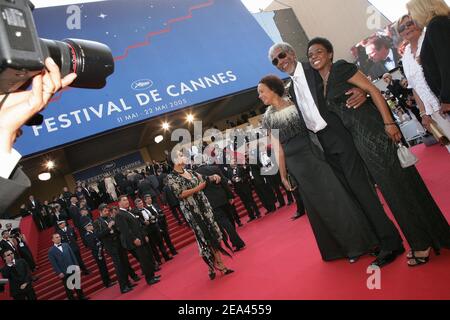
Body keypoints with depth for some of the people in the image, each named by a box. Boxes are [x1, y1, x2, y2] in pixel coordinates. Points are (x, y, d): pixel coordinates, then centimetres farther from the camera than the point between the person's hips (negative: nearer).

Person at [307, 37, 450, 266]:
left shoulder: (340, 68, -3)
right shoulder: (321, 85, 17)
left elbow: (373, 90, -10)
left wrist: (389, 122, -18)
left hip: (375, 130, -7)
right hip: (360, 140, 7)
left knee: (401, 181, -1)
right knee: (390, 188, 11)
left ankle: (425, 241, 13)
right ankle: (421, 241, 24)